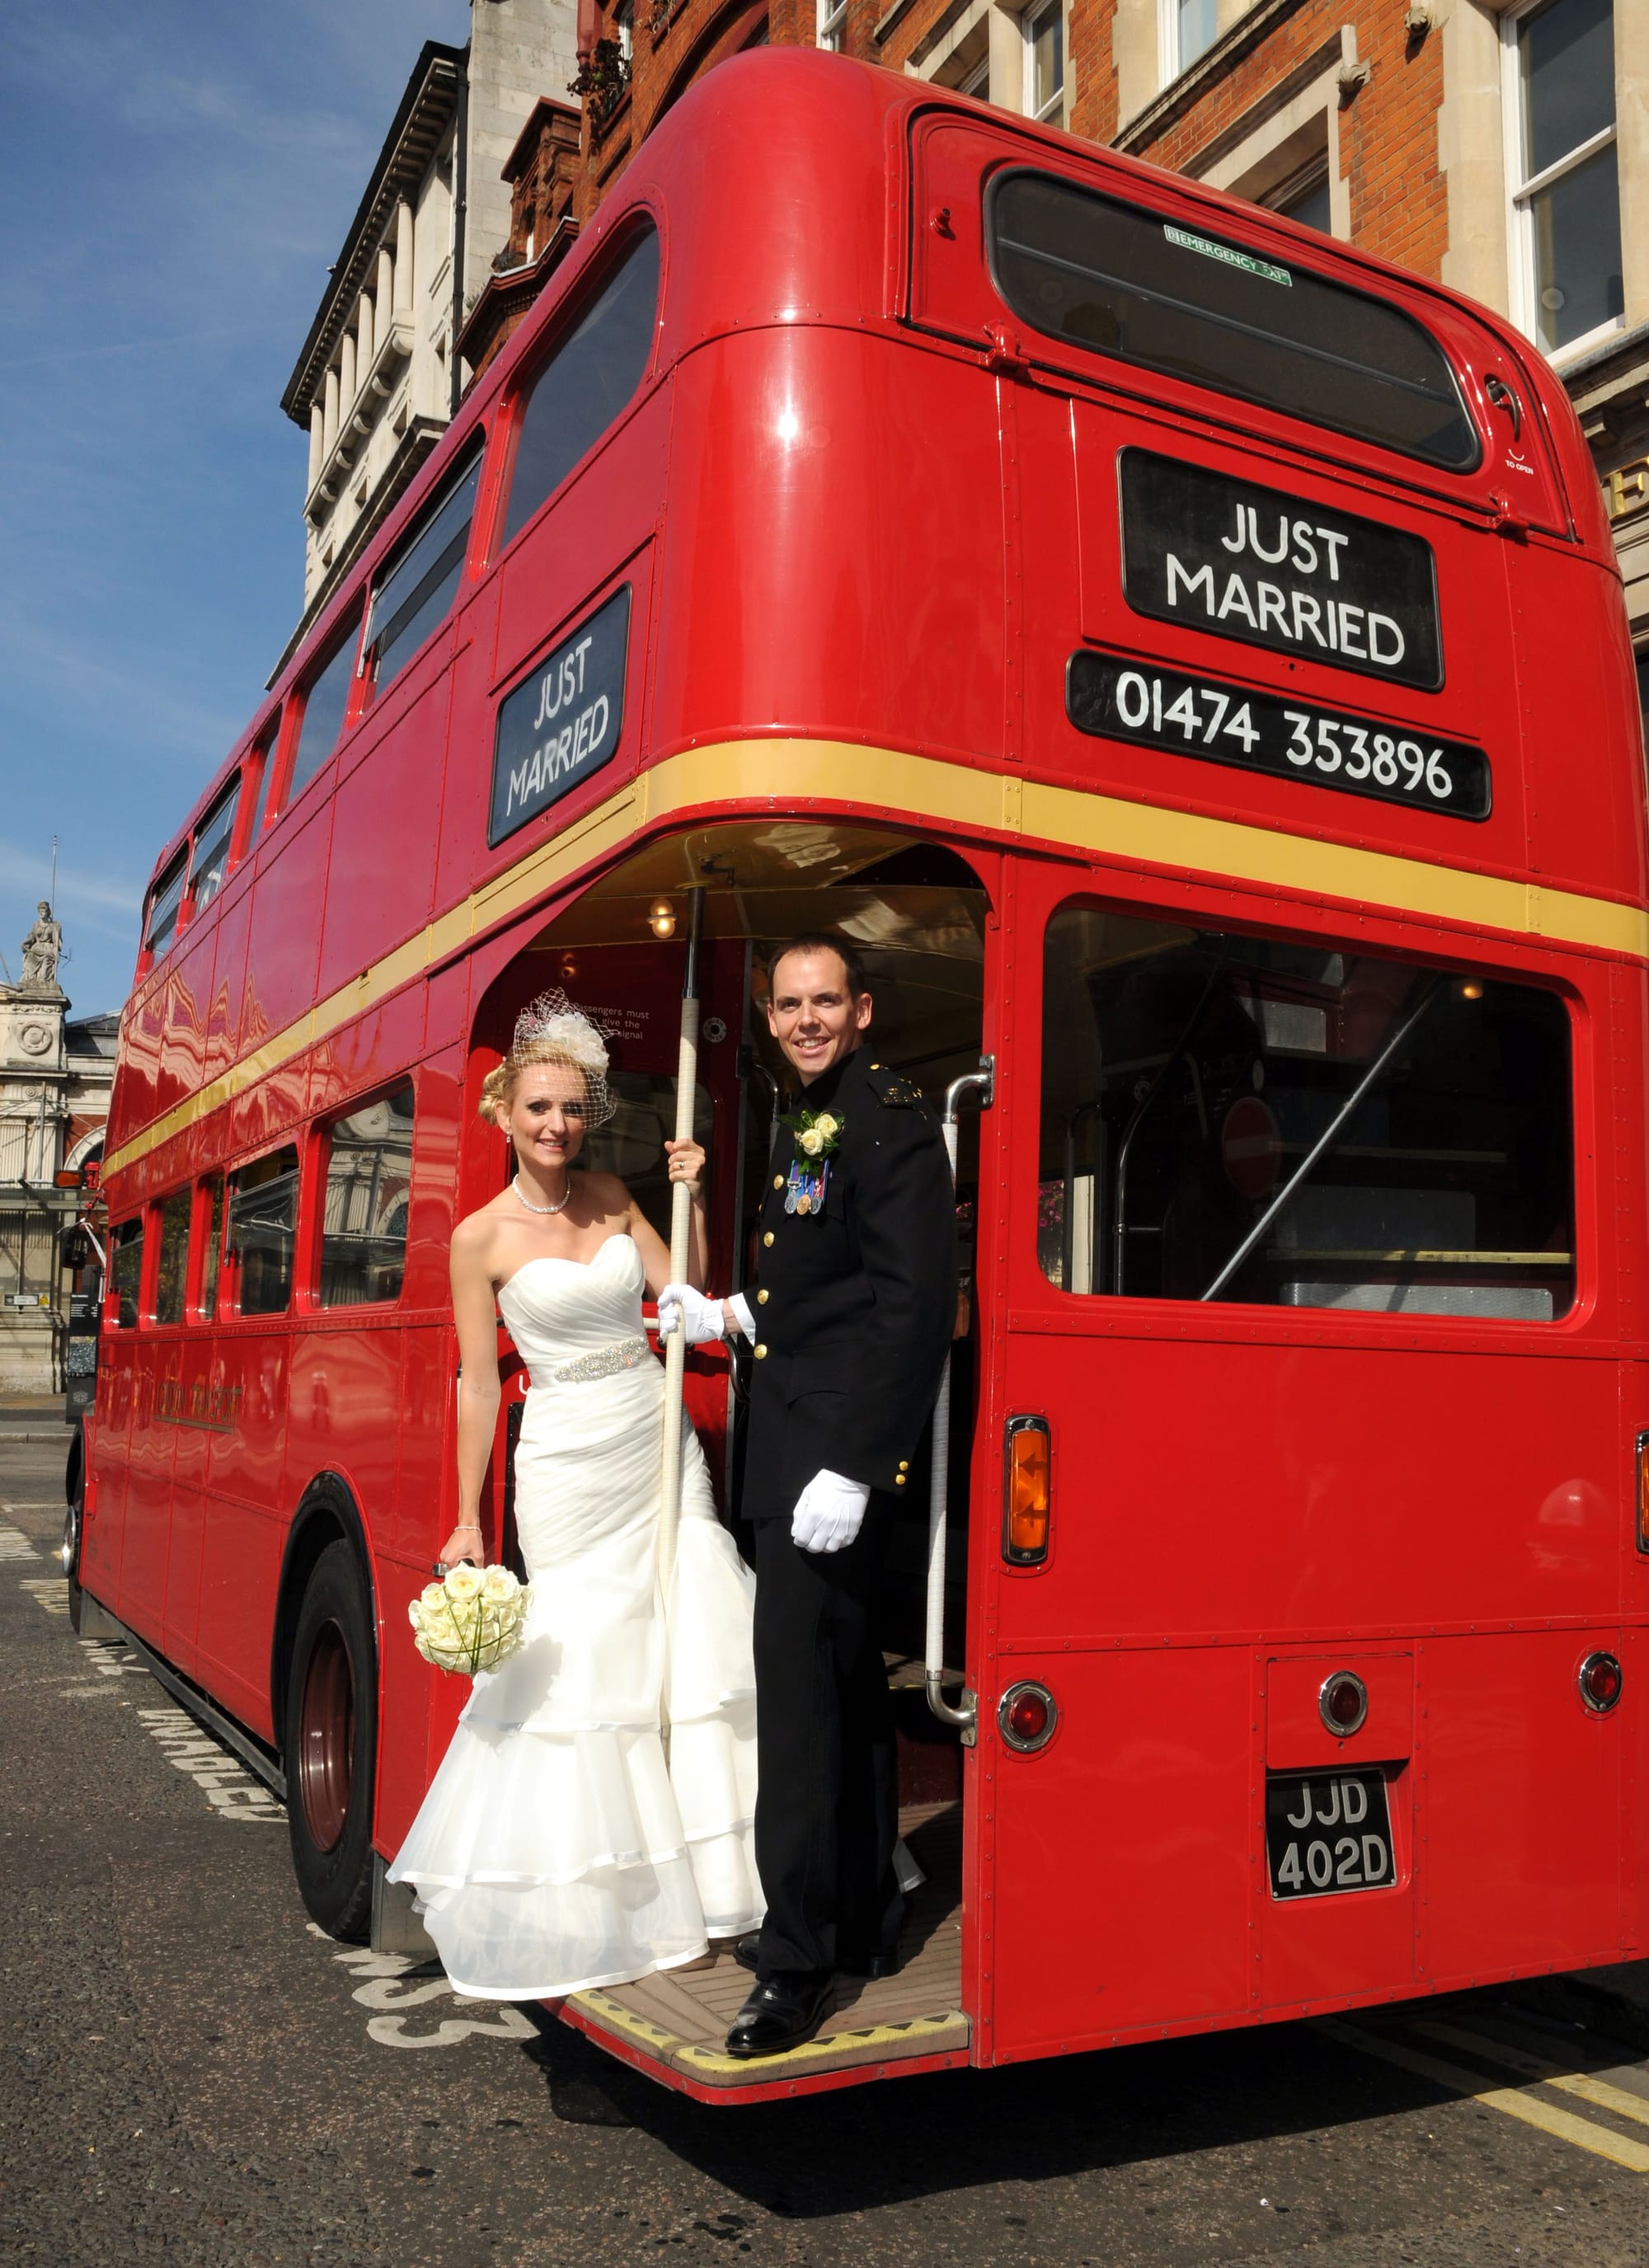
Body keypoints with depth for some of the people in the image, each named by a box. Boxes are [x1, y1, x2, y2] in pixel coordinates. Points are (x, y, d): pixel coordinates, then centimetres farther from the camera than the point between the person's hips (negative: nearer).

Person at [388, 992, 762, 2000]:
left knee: (694, 1643, 3)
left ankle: (690, 1880, 18)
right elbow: (478, 1384, -4)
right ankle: (591, 1904, 18)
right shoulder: (482, 1237, -6)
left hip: (658, 1445, 4)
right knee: (582, 1664, 1)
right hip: (568, 1464, -4)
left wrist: (692, 1197, -6)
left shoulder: (613, 1197, 5)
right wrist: (468, 1518, -3)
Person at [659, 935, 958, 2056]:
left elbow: (912, 1307, -21)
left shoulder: (892, 1120, -13)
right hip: (793, 1446, 10)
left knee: (796, 1683, -8)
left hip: (840, 1450, -10)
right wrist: (726, 1317, 25)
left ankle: (797, 1960, 3)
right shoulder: (805, 1126, 16)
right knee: (847, 1681, 16)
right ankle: (865, 1920, 30)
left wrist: (852, 1467, -23)